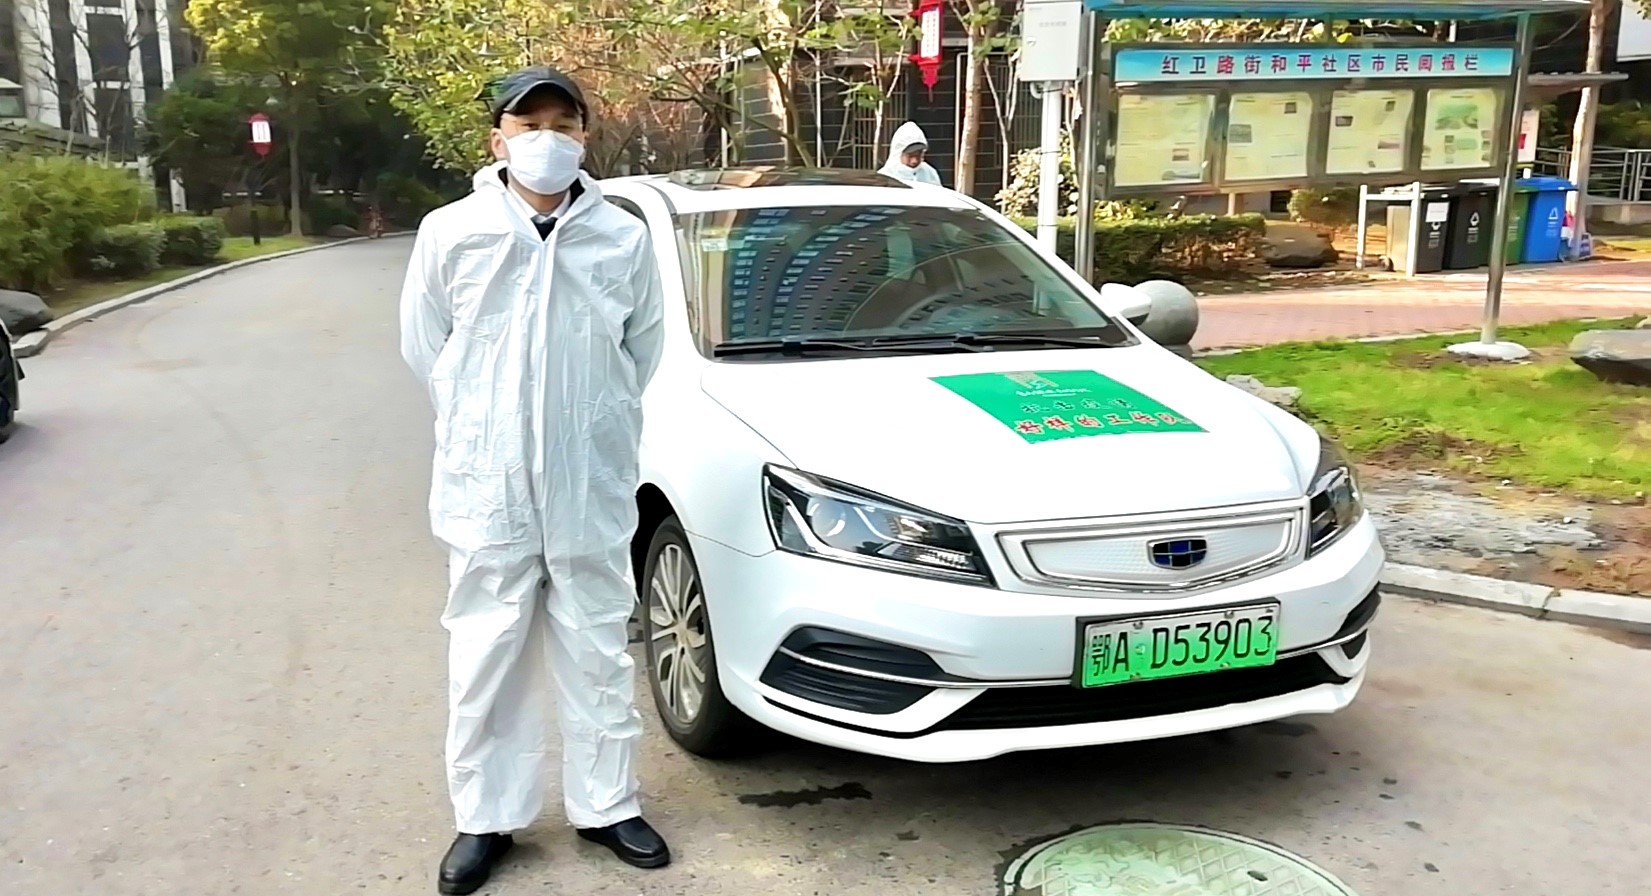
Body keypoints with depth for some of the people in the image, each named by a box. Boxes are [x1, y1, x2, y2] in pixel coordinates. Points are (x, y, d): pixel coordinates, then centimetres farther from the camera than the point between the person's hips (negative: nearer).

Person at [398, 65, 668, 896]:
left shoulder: (625, 238, -1)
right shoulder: (450, 233, -3)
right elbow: (425, 349, 7)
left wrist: (591, 424, 11)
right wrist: (481, 430, 9)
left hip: (593, 487, 1)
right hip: (486, 486, 0)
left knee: (598, 654, 11)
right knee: (486, 658, 9)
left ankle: (606, 805, 27)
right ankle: (485, 818, 25)